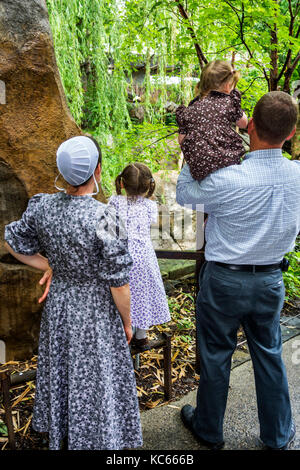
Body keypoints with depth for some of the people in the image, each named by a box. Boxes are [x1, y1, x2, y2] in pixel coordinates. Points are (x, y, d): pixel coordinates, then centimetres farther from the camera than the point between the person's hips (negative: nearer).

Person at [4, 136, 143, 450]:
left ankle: (59, 435, 49)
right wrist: (126, 322, -6)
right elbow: (117, 282, -21)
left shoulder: (42, 205, -11)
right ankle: (96, 440, 37)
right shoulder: (105, 218, -27)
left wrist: (50, 267, 8)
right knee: (96, 378, 15)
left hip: (58, 303, 6)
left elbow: (14, 244, 3)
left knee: (61, 369, 25)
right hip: (96, 310, -5)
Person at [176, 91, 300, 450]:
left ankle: (209, 431, 39)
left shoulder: (227, 181, -26)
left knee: (216, 356, 15)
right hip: (270, 280, 5)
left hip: (225, 280, -4)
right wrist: (241, 138, 10)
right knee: (269, 354, 22)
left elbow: (184, 196, -6)